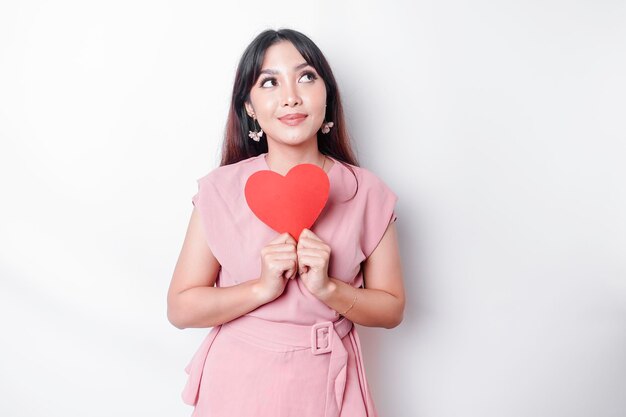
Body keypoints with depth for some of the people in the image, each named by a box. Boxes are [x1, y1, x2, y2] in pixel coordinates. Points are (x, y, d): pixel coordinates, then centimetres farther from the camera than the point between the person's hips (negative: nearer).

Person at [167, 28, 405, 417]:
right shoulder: (220, 190, -8)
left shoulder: (368, 193, -7)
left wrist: (327, 287, -18)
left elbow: (391, 308, -2)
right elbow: (180, 308, -7)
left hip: (326, 384, 1)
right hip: (240, 381, 0)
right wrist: (262, 287, -20)